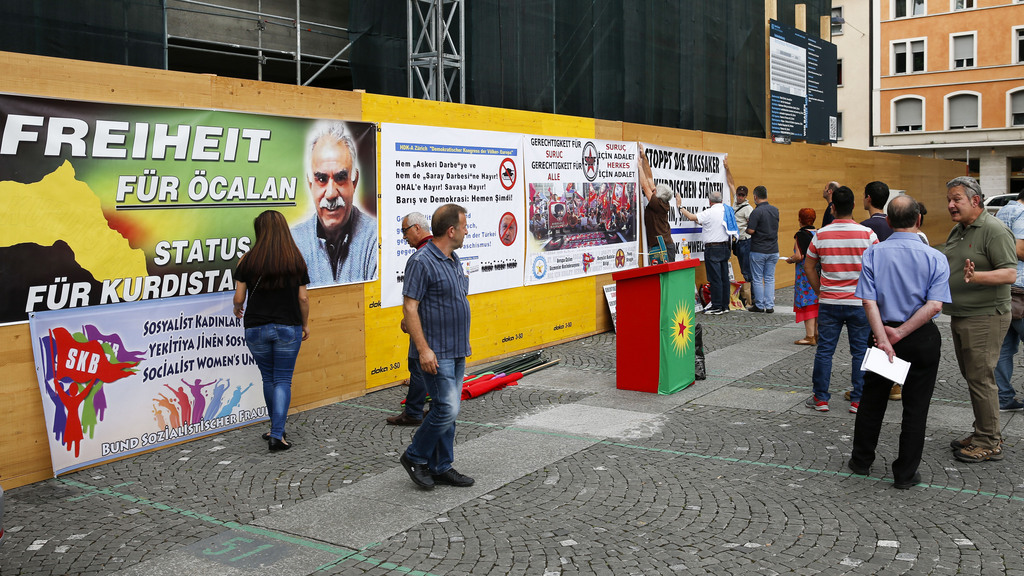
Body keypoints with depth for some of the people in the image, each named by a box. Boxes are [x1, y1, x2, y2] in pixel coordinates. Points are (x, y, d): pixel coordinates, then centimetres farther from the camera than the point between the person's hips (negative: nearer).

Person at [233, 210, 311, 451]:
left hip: (256, 329, 1)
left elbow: (239, 298, -2)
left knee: (268, 379, 16)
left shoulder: (248, 260, -5)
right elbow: (303, 298, -1)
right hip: (288, 327, -1)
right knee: (283, 380, 5)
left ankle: (277, 429, 28)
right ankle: (277, 434, -4)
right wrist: (305, 324, 13)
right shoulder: (296, 260, -4)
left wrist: (237, 309, 21)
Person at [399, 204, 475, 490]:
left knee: (448, 410, 12)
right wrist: (423, 349, -22)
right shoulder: (421, 262, -15)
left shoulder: (454, 260, 13)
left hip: (456, 351, 9)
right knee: (446, 408, -10)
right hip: (435, 353, -9)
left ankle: (441, 468, 20)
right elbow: (409, 308, -18)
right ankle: (415, 456, 9)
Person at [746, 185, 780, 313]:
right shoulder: (775, 210, 5)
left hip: (758, 251, -6)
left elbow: (751, 231, -20)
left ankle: (759, 306, 9)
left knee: (757, 279, 4)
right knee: (770, 278, 10)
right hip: (773, 250, 6)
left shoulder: (757, 212, -16)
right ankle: (770, 306, 9)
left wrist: (747, 227, 3)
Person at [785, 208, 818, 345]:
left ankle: (810, 336, -2)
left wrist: (790, 260, 0)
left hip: (805, 273, -7)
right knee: (816, 302, 14)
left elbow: (799, 256, -19)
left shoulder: (801, 234, -12)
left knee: (807, 304, -3)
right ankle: (817, 334, 20)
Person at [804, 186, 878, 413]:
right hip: (860, 302, -1)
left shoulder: (821, 234, -3)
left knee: (824, 350, 8)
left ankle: (820, 398, 14)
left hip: (829, 303, 1)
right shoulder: (867, 234, -8)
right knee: (860, 351, 9)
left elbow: (809, 267, 4)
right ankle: (858, 400, 13)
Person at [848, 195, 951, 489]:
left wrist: (884, 339, -17)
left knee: (872, 399, 17)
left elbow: (869, 302, -15)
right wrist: (900, 333, -16)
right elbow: (935, 305, -18)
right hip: (923, 339, -1)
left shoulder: (873, 253, -7)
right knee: (916, 406, 9)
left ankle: (861, 460, 30)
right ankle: (906, 473, 15)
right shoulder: (935, 258, -9)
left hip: (883, 334, 2)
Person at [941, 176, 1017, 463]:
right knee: (972, 377, 13)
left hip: (985, 317, -9)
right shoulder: (957, 230, 14)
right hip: (960, 317, 9)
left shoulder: (994, 230, -14)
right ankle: (983, 434, 23)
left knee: (981, 378, -7)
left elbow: (1009, 273, -21)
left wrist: (975, 277, -34)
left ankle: (989, 443, 2)